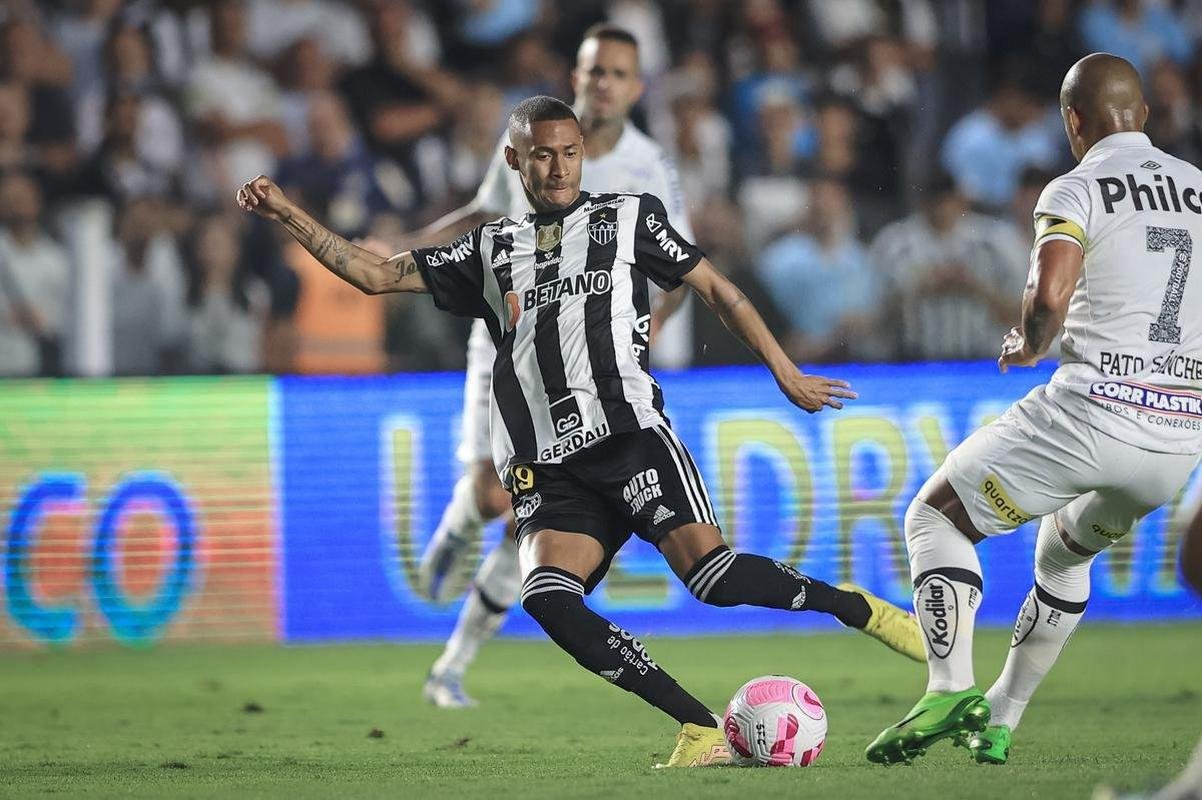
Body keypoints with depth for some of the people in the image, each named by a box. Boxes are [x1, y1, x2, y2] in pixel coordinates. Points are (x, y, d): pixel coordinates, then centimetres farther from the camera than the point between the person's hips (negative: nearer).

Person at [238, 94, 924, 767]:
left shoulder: (628, 218, 15)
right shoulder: (490, 251, 21)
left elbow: (717, 290, 17)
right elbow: (375, 274, 20)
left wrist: (786, 374, 13)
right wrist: (287, 212, 11)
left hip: (629, 432, -3)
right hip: (550, 471, 3)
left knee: (712, 572, -23)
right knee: (547, 596, -24)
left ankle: (862, 609, 1)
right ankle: (703, 731, -22)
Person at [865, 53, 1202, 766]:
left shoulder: (1078, 192, -3)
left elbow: (1050, 292, -20)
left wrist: (1029, 344, -1)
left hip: (1093, 410, -6)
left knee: (935, 518, 11)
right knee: (1063, 552, 31)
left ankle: (951, 689, -8)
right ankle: (999, 723, 28)